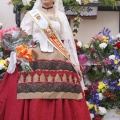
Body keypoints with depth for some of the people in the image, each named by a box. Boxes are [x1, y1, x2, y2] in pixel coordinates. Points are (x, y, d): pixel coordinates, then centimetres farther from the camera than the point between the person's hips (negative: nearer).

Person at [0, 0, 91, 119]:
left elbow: (68, 40, 12)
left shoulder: (61, 16, 15)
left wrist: (75, 63, 6)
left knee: (60, 99, -4)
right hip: (34, 60, -1)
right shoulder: (31, 14, 11)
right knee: (34, 103, -8)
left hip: (58, 61, 1)